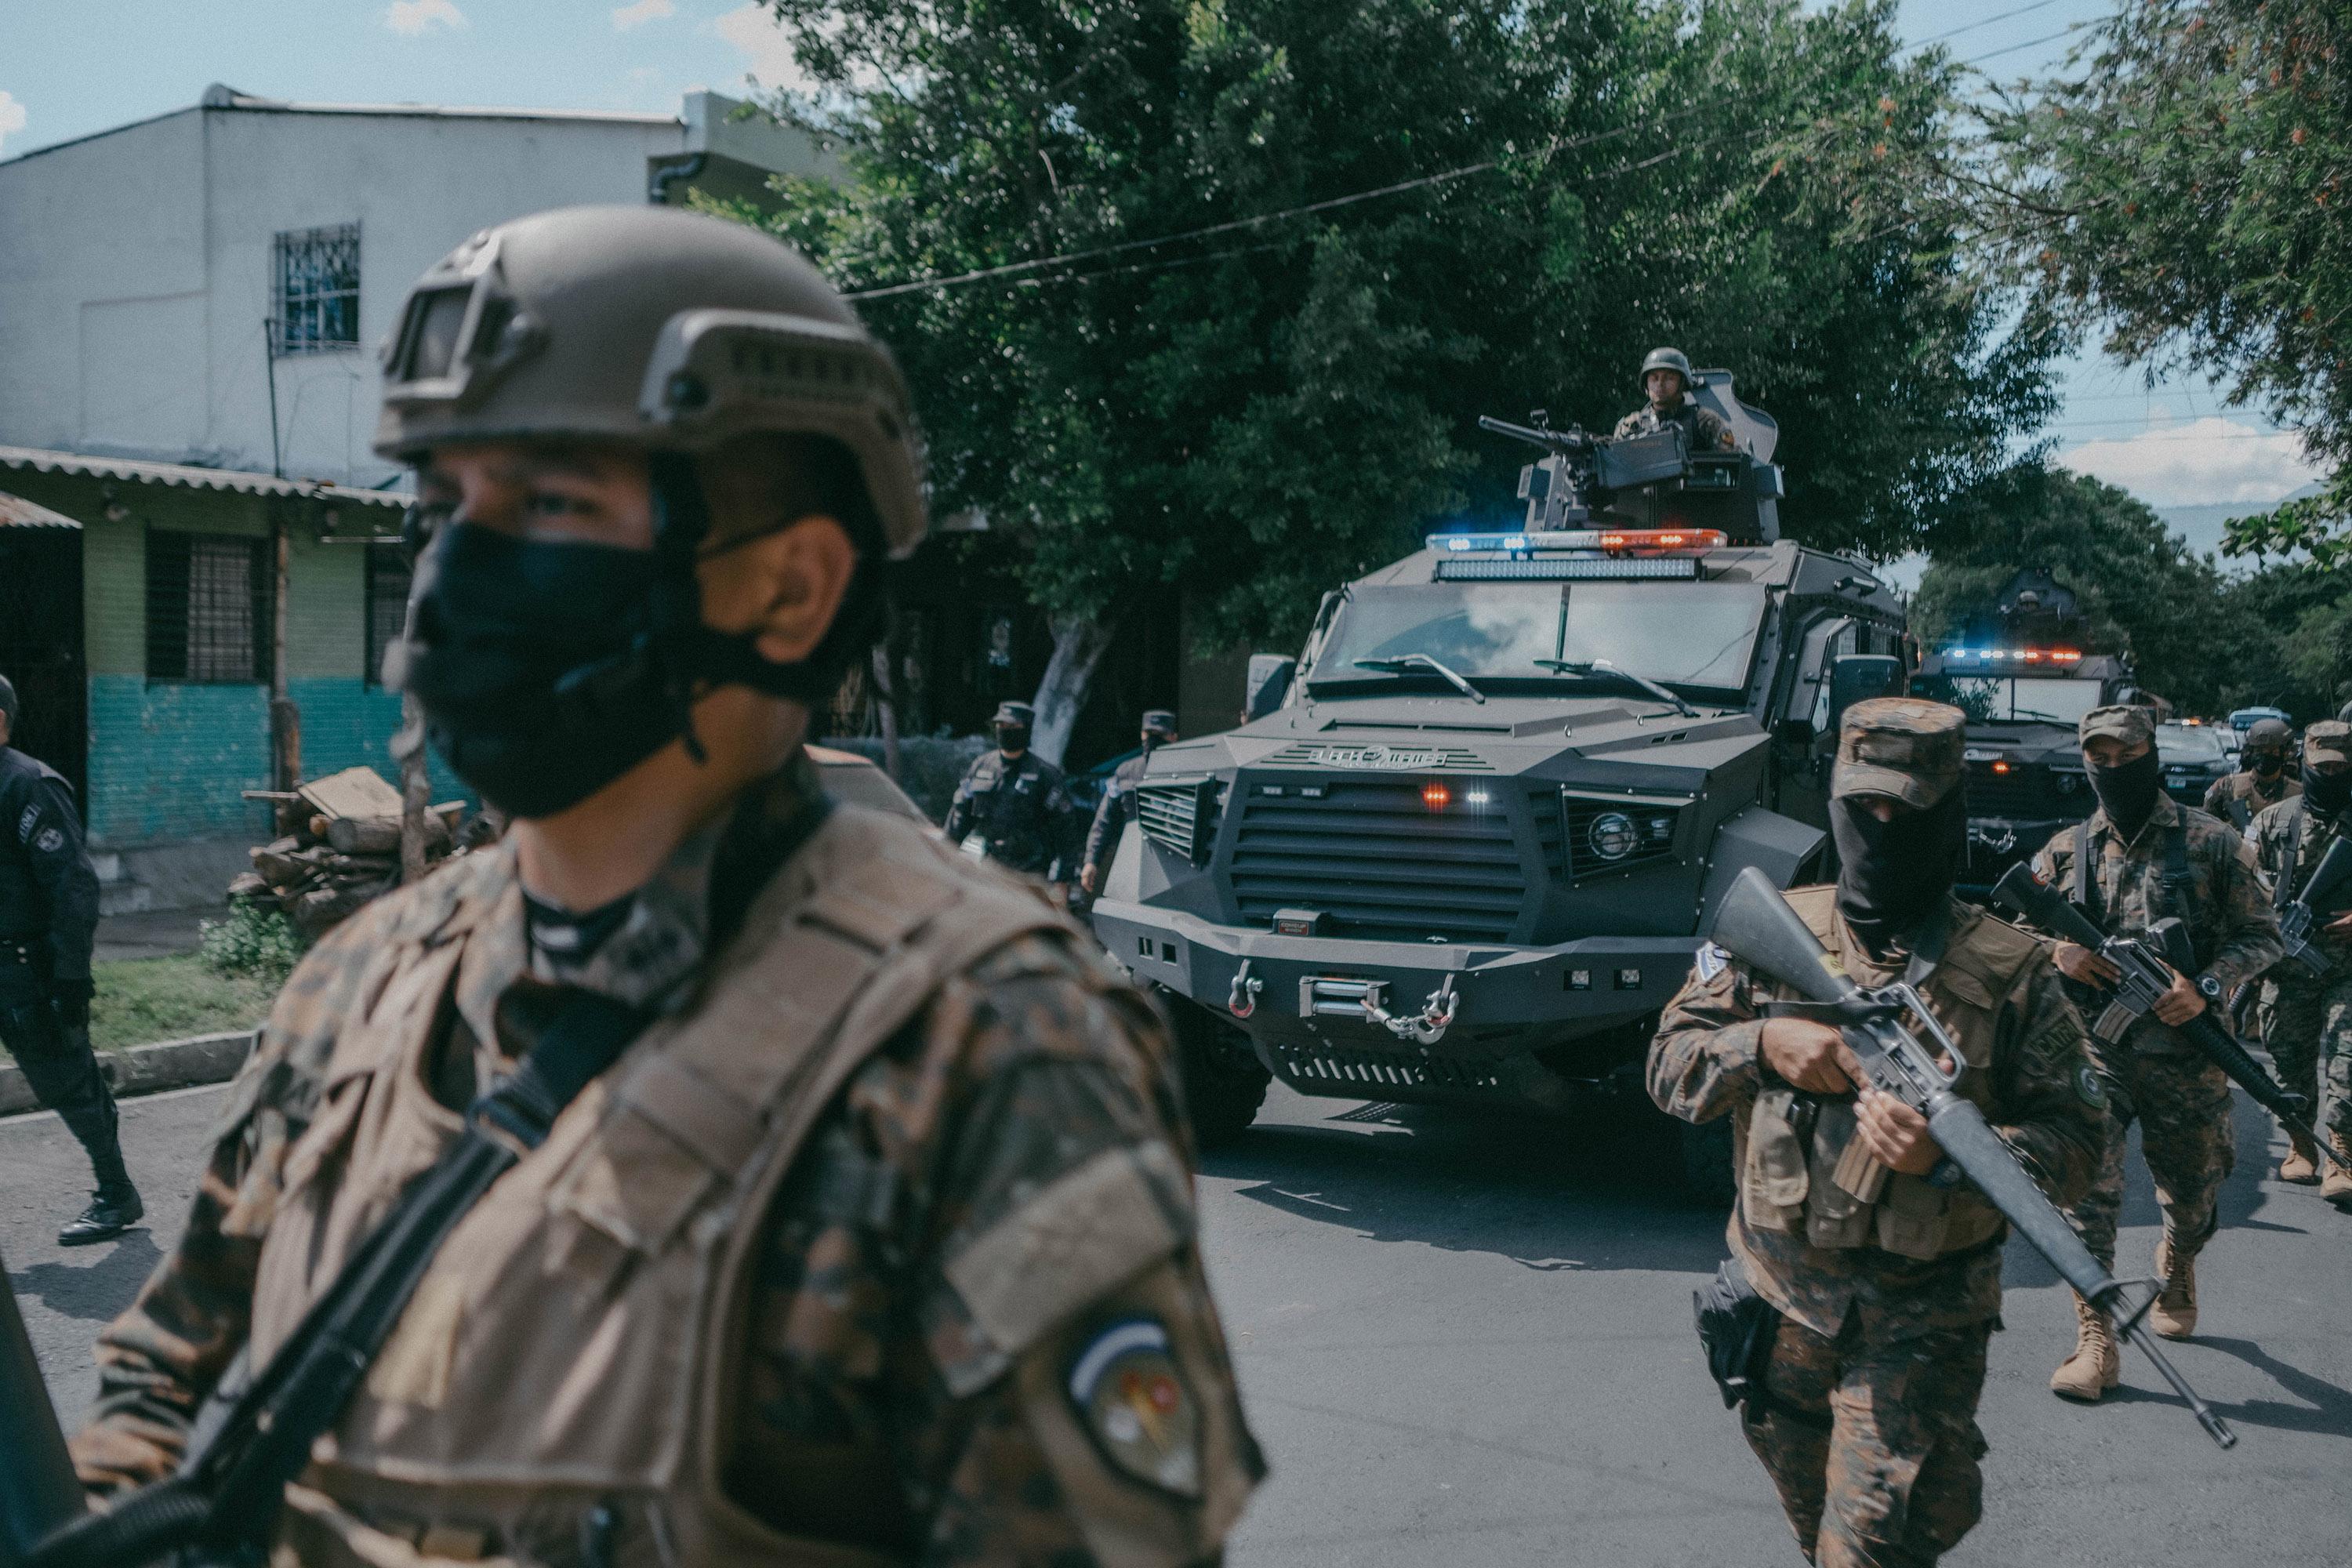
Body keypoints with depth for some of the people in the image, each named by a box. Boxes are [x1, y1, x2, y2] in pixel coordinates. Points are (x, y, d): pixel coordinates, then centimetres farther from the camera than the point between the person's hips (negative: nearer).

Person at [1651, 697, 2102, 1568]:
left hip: (1923, 1320, -3)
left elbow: (2072, 1135, -8)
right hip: (1780, 1295, 4)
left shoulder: (2010, 970, -6)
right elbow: (1668, 1066, 2)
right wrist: (1763, 1044, -17)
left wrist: (1947, 1159, -25)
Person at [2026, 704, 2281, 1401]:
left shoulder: (2211, 842, 1)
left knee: (2192, 1193, 15)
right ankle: (2096, 1343, -8)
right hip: (2093, 1048, 0)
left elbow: (2261, 935, 2)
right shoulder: (2066, 851, 7)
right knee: (2086, 1182, -13)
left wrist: (2206, 986, -16)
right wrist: (2057, 951, -10)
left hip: (2182, 1051, 0)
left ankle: (2176, 1271, 48)